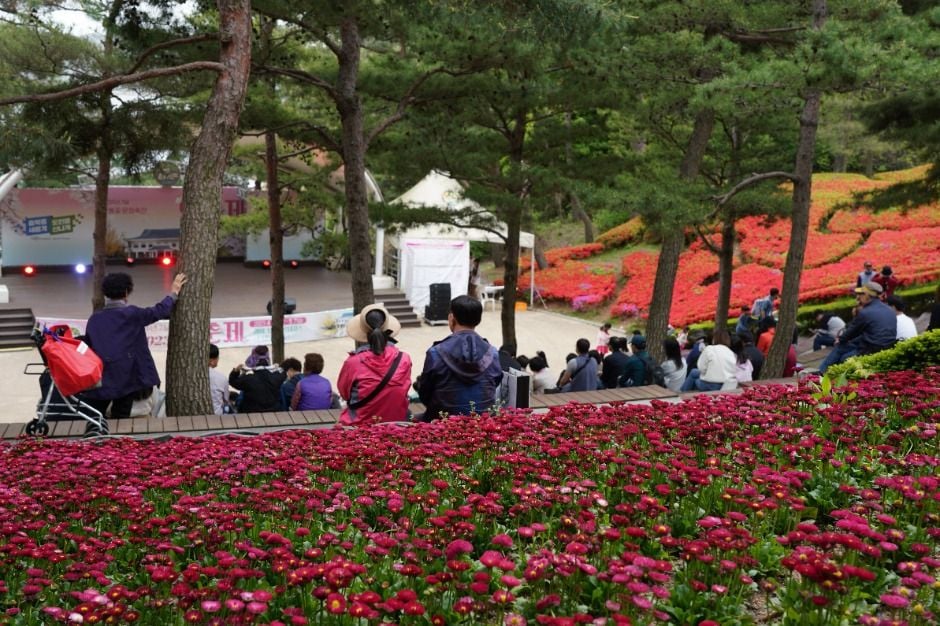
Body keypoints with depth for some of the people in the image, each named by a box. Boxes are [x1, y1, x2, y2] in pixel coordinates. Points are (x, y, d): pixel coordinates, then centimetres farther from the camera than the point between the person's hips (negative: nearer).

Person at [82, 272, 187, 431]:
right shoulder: (132, 314, -4)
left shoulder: (94, 319, 7)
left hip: (99, 379, 2)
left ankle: (97, 427, -12)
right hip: (126, 378, -2)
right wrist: (173, 293, 22)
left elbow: (87, 348, 11)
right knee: (120, 420, 3)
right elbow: (161, 310, 5)